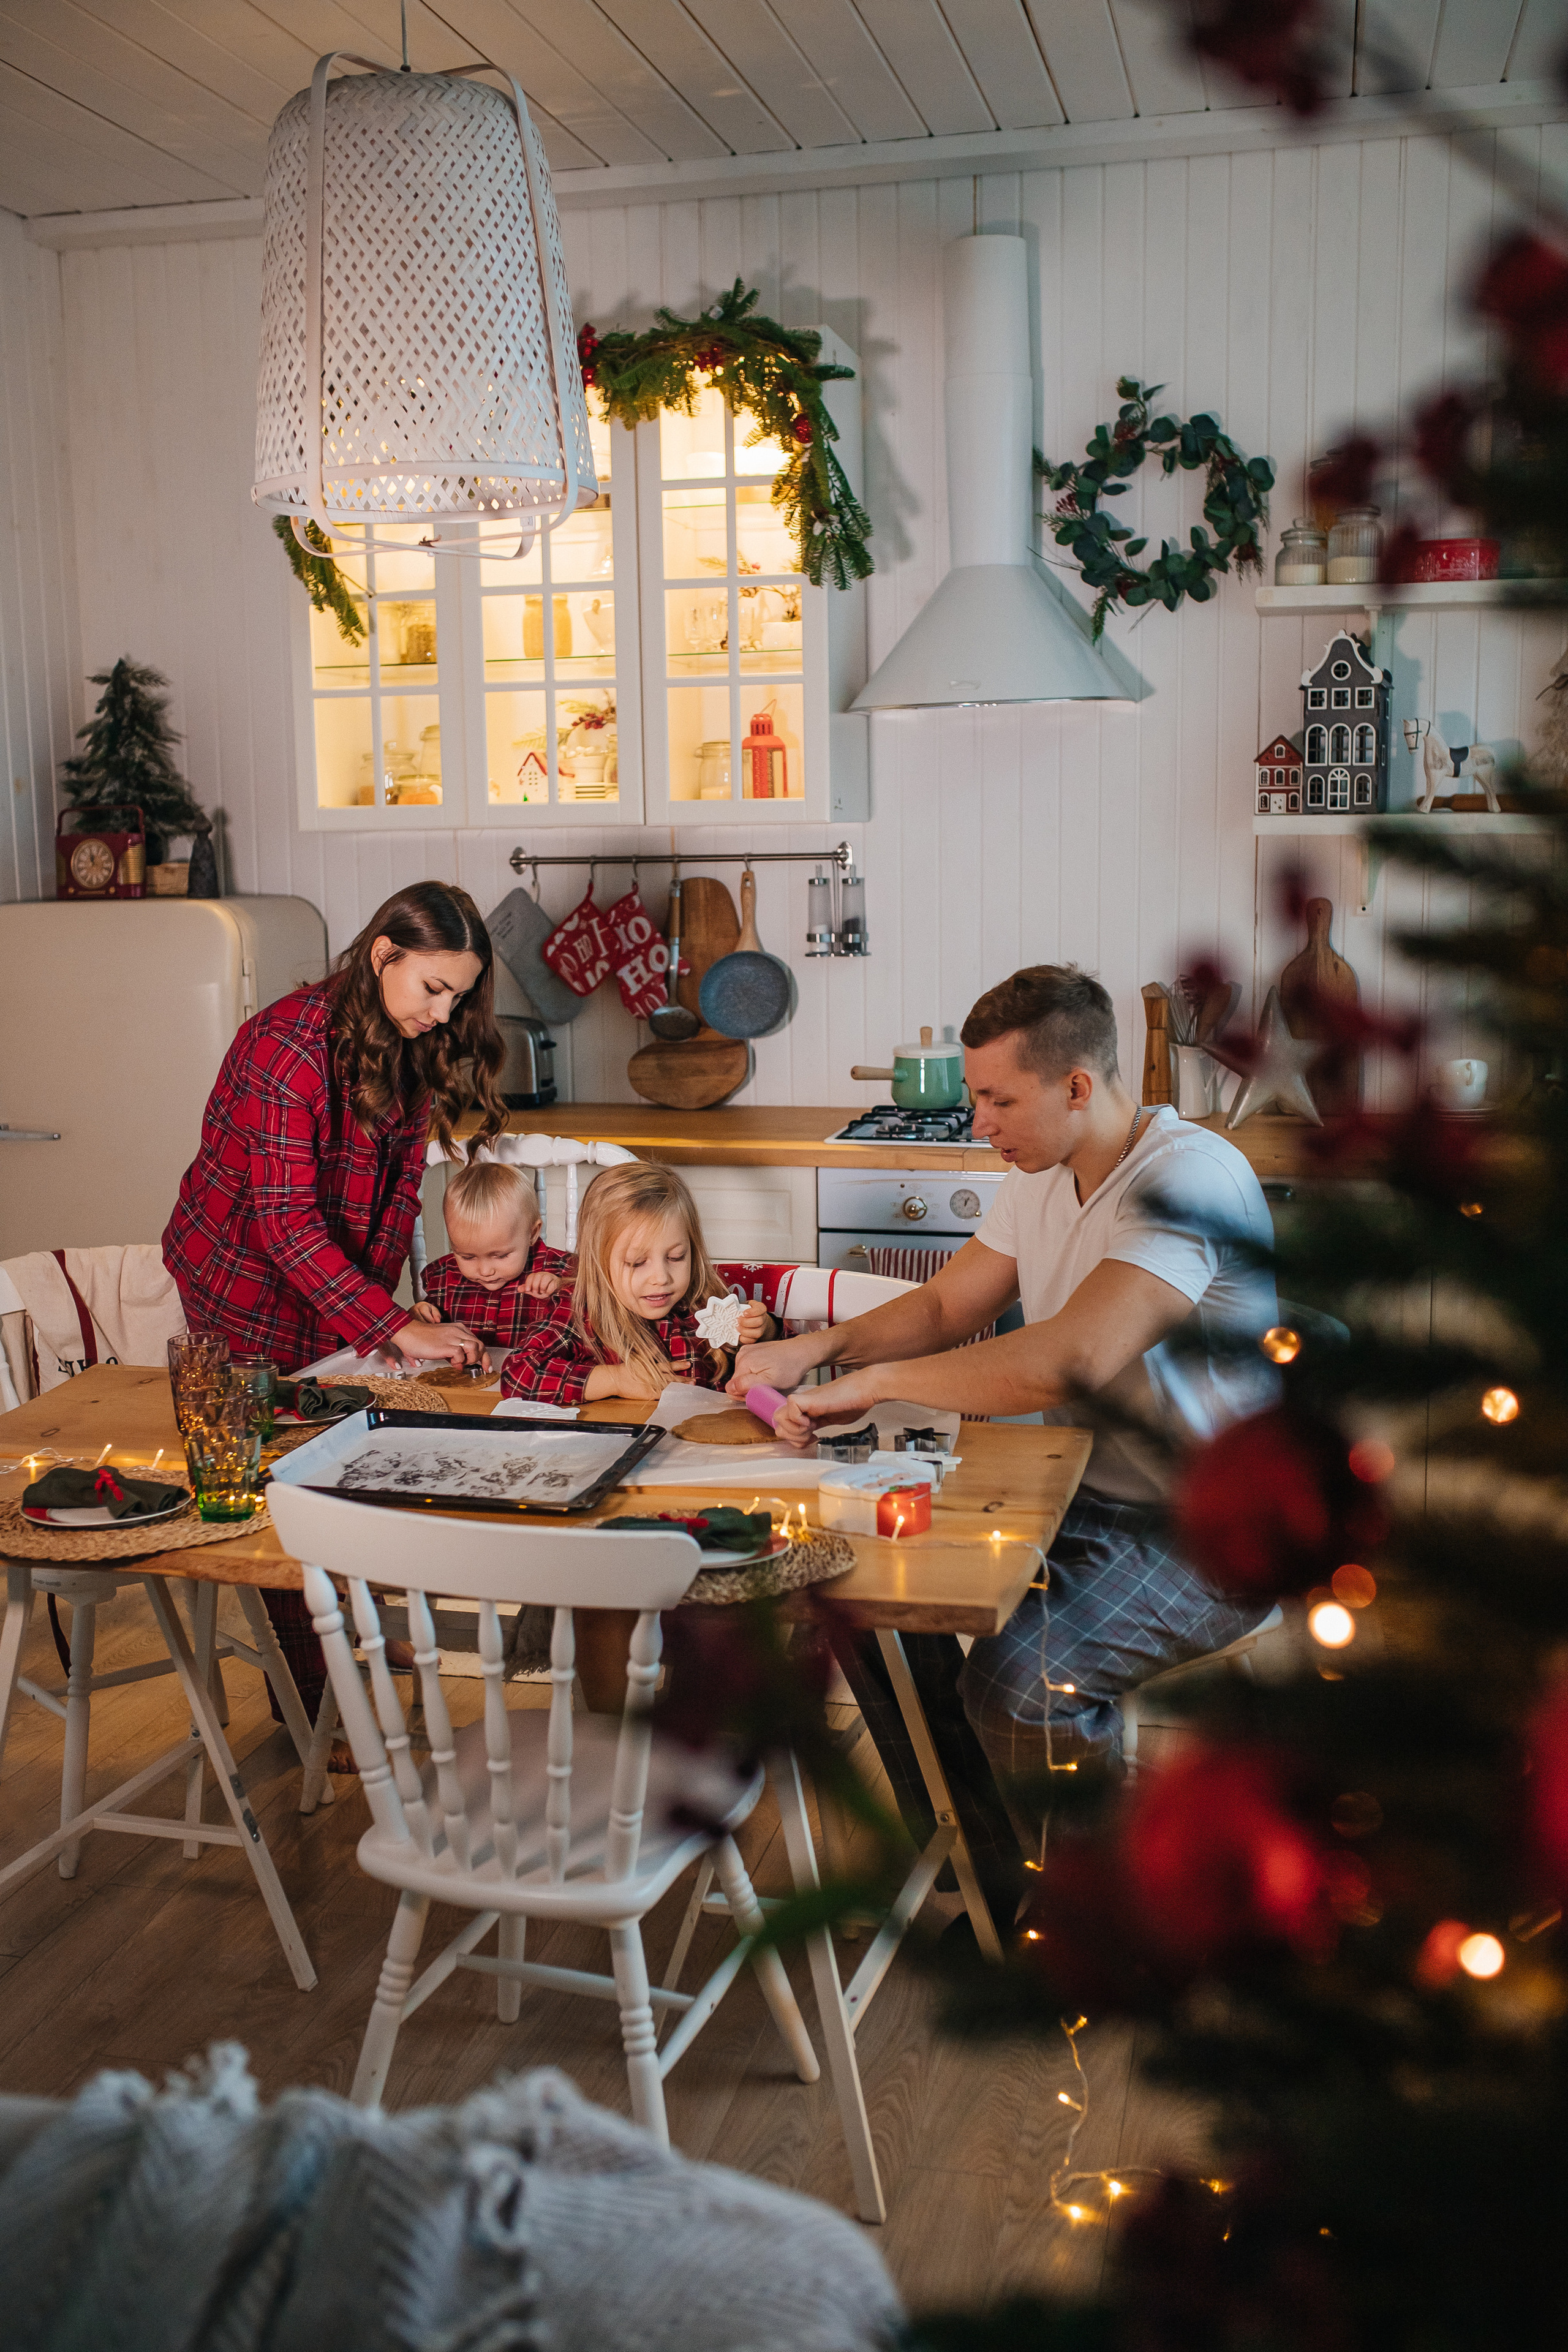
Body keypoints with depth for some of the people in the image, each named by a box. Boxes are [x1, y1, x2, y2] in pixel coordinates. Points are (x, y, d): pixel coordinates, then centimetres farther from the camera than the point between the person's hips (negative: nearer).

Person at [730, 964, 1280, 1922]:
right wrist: (819, 1347, -3)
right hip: (1086, 1496, 9)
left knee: (1020, 1680, -30)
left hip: (1211, 1529, -9)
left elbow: (1070, 1360, -37)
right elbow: (944, 1307, 16)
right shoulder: (1042, 1178, 7)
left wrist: (873, 1383, -27)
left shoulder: (1189, 1178, -24)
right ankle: (996, 1888, 13)